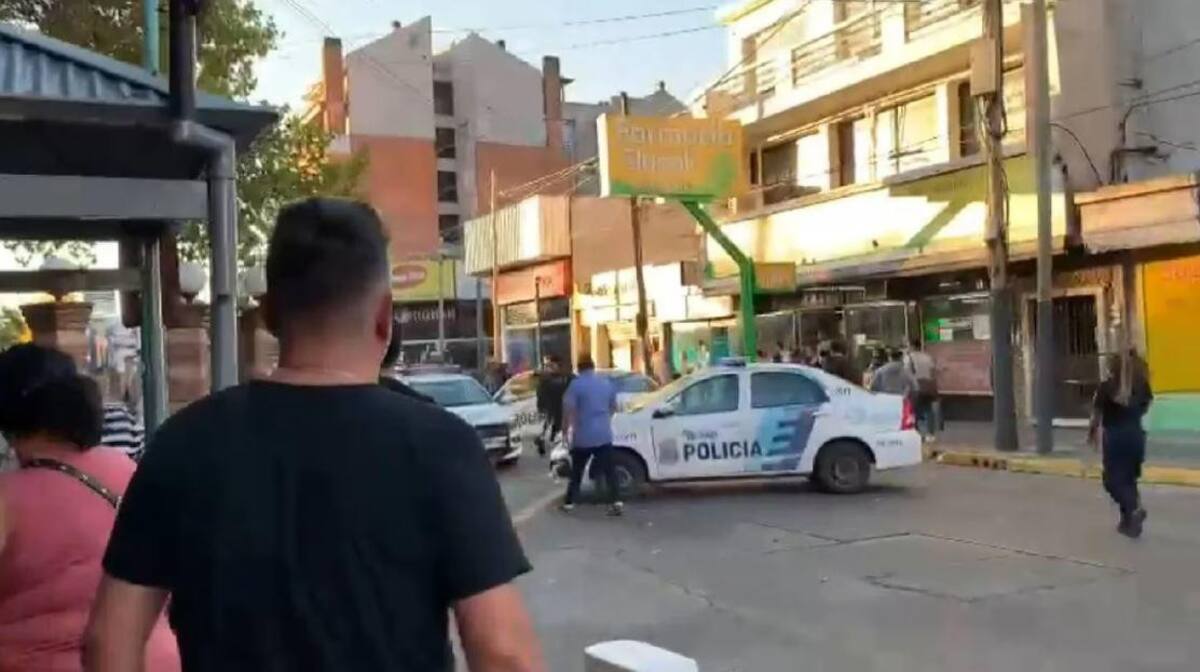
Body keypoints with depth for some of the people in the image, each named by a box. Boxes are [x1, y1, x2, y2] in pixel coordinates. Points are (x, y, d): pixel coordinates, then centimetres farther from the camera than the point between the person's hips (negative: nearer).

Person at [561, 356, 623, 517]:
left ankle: (569, 503, 16)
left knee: (577, 471, 11)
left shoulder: (576, 384, -9)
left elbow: (569, 409, -13)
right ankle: (616, 502, -7)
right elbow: (613, 407, 20)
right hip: (604, 435, 3)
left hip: (583, 436, -3)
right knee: (609, 471, 3)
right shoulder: (607, 383, 8)